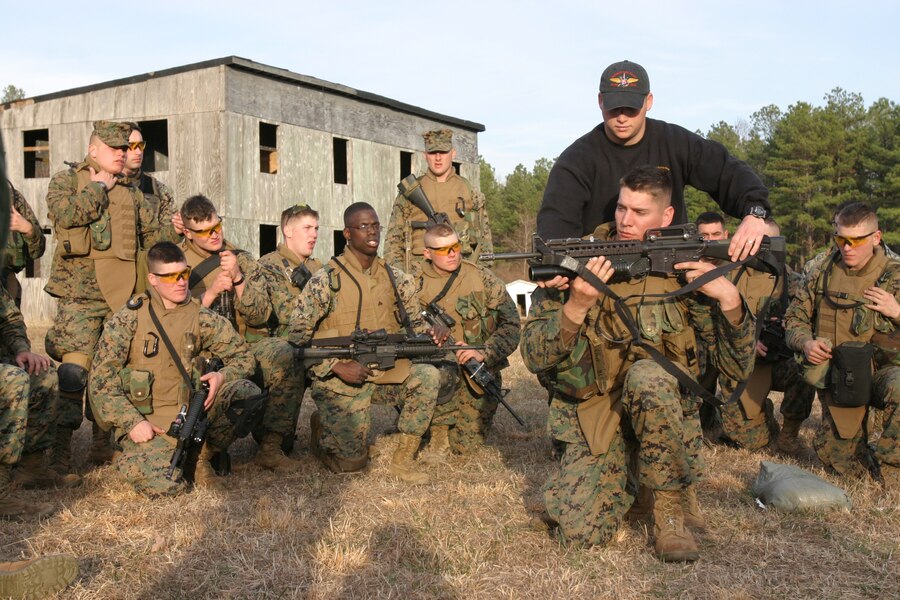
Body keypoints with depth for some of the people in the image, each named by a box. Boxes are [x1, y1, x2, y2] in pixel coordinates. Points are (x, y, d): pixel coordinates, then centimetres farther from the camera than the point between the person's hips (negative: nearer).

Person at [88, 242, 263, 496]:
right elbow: (101, 379, -6)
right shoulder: (129, 319, -4)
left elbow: (243, 356, 7)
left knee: (247, 394, -22)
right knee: (164, 484, -28)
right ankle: (133, 456, 11)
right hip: (145, 420, -3)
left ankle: (200, 458, 0)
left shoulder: (201, 317, 4)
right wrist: (132, 422, -16)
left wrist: (222, 376, -15)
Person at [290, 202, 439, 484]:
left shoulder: (396, 279, 4)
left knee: (428, 376, -23)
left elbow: (413, 323, 12)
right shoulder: (326, 280, -11)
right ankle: (322, 428, 30)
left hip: (384, 373, 4)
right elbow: (297, 335, -12)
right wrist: (339, 367, -22)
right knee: (352, 463, -5)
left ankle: (403, 459, -8)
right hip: (339, 380, -4)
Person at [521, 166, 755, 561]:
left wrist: (730, 299, -22)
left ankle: (673, 503, -14)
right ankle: (618, 470, 16)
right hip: (592, 415, 1)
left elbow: (737, 367, -5)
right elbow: (535, 358, -12)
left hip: (662, 406, 0)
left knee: (647, 375, -35)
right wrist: (577, 305, -28)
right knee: (580, 530, -20)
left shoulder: (684, 270, -4)